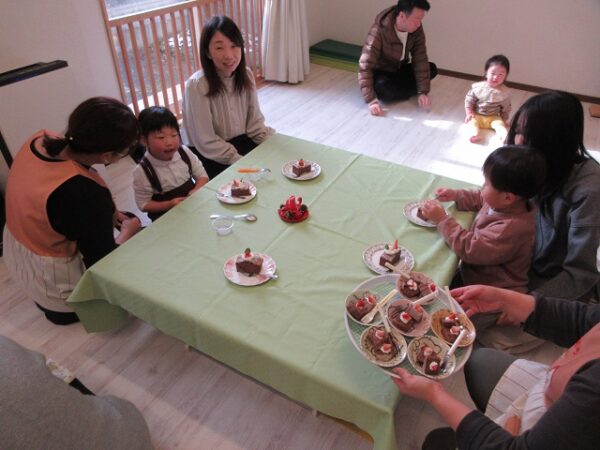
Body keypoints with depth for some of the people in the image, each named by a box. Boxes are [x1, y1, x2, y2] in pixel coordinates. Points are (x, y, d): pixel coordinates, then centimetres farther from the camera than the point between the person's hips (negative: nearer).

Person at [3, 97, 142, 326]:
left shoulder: (40, 140, -13)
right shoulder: (85, 191, -37)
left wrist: (105, 215, 2)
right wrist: (127, 231, -6)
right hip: (56, 283, -7)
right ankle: (64, 308, 11)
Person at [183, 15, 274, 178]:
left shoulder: (246, 75, -4)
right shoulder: (197, 85, -20)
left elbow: (255, 123, 2)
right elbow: (207, 143, -18)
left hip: (243, 142, 6)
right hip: (213, 157, -5)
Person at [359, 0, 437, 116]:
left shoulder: (416, 29, -15)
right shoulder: (379, 31, -31)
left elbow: (420, 60, -15)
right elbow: (365, 66, -33)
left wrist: (423, 92, -26)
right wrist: (371, 100, -42)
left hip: (400, 70, 5)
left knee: (432, 69, -13)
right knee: (383, 89, -37)